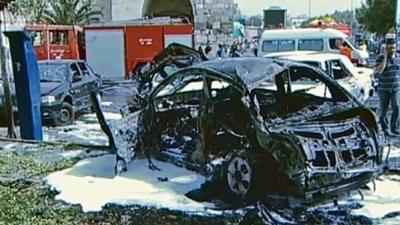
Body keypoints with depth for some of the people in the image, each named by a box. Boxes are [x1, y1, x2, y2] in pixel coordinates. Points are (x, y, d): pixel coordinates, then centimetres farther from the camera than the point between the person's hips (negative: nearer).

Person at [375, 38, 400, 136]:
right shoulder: (380, 58, -6)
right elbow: (379, 71, -22)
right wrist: (385, 57, -20)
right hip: (383, 89, -2)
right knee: (383, 110, 6)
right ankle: (385, 129, 20)